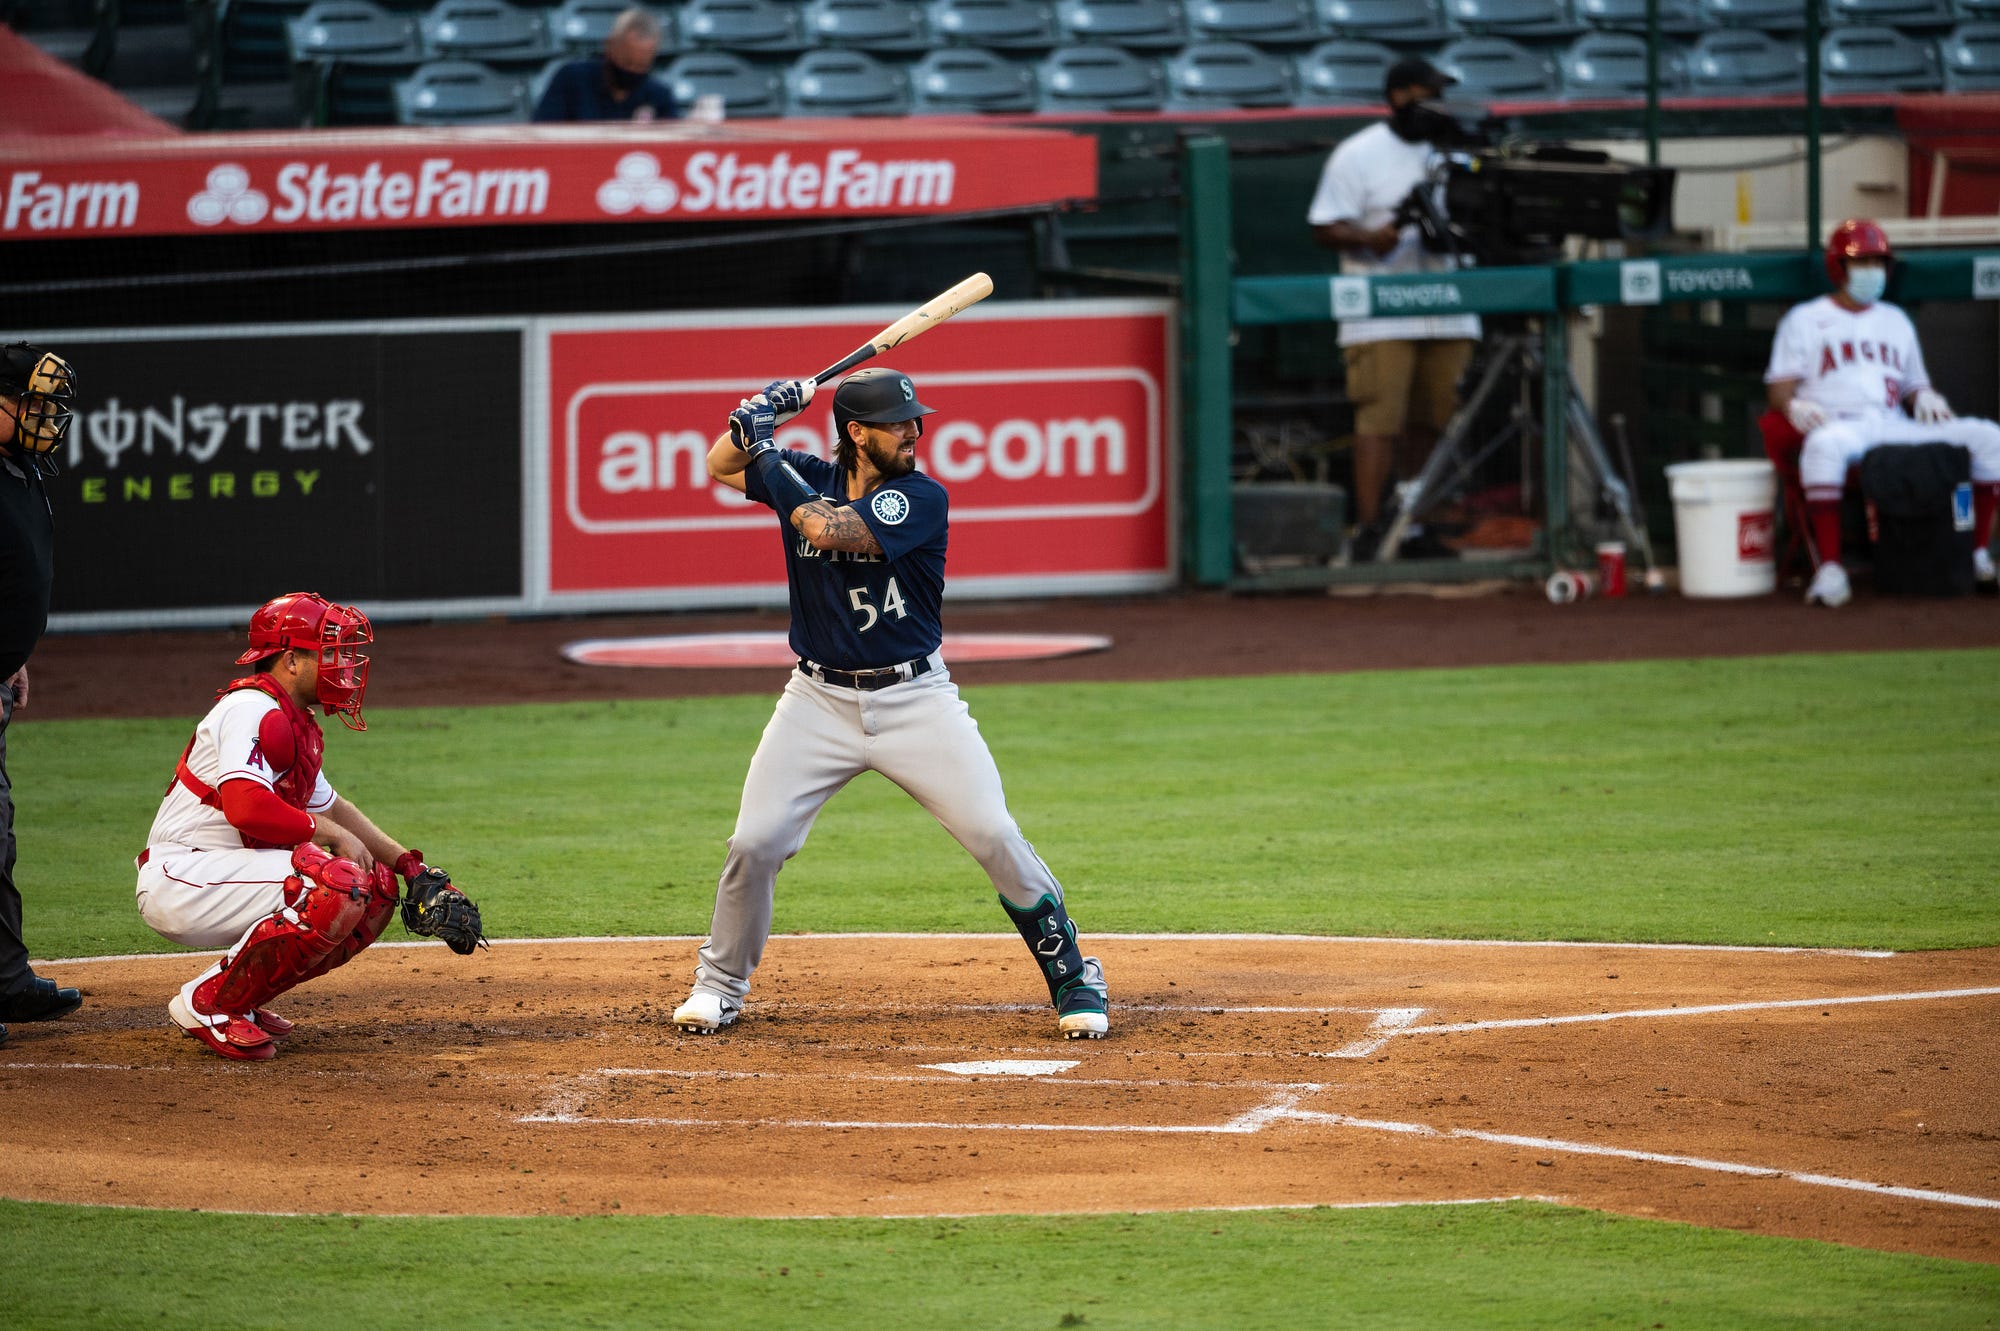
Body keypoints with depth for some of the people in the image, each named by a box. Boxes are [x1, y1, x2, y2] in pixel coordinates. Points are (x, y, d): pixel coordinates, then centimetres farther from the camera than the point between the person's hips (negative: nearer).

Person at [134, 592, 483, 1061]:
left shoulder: (296, 724, 17)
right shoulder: (254, 711, -16)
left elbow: (333, 808, 28)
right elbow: (246, 807, -30)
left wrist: (413, 868, 17)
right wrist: (332, 834, -18)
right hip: (180, 880, -10)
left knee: (377, 887, 7)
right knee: (339, 886, -27)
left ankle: (239, 997, 6)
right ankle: (206, 1004, -16)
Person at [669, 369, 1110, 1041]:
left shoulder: (923, 499, -12)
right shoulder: (808, 479, 2)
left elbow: (827, 528, -24)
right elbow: (721, 467, 16)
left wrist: (767, 450, -17)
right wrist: (755, 419, -4)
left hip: (914, 700, -3)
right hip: (819, 700, 3)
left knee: (996, 835, -10)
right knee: (754, 841, -6)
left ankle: (1071, 974, 5)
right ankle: (720, 985, 15)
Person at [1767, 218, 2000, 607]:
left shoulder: (1896, 321, 27)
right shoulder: (1805, 320, 13)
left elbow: (1914, 385, 26)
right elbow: (1779, 389, 5)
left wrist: (1925, 397, 1)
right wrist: (1795, 406, -19)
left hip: (1894, 427, 4)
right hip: (1837, 425, -4)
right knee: (1825, 445, -44)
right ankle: (1830, 570, -44)